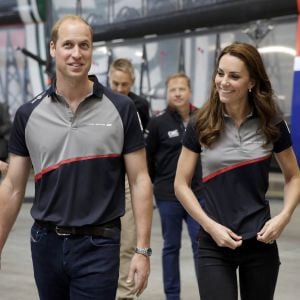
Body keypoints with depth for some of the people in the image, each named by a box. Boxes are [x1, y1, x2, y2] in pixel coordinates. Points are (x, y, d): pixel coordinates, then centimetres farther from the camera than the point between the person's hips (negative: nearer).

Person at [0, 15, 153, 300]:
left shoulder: (121, 109, -4)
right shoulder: (28, 114, 2)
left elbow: (139, 181, -2)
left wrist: (143, 249, -8)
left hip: (98, 245, -3)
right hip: (46, 243, 3)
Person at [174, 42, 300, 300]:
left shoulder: (272, 124, -2)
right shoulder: (200, 125, -4)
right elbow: (181, 184, 0)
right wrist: (210, 226, -11)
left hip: (260, 242, 1)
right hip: (214, 245, -1)